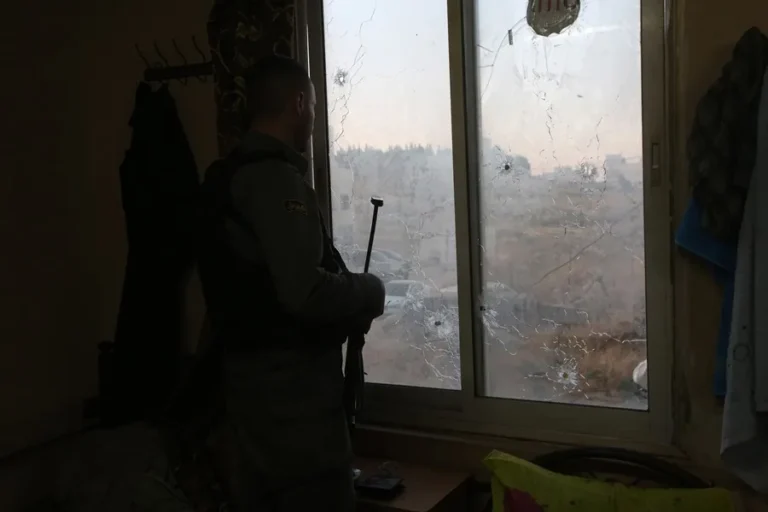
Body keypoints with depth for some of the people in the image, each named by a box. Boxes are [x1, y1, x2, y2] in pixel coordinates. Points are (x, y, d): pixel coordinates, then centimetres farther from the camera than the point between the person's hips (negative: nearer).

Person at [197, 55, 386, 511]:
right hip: (290, 381, -10)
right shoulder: (276, 177, -18)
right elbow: (305, 292, -27)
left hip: (249, 374, 10)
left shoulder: (229, 175, 12)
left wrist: (351, 293, 16)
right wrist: (371, 291, -8)